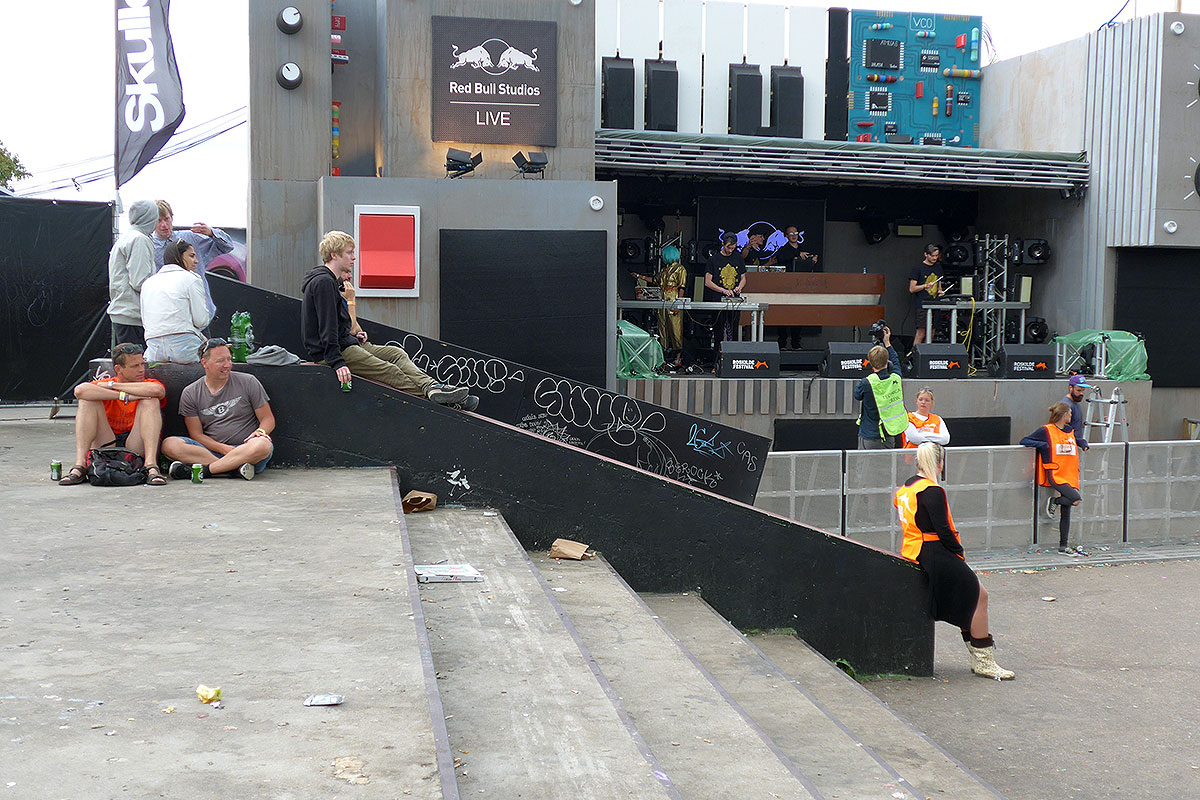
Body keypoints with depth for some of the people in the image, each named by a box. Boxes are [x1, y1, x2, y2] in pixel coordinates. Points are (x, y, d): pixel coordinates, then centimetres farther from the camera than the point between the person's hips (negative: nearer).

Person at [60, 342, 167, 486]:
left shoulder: (149, 383, 5)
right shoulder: (103, 385, 7)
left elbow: (156, 390, -24)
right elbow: (80, 391, -17)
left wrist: (114, 385, -12)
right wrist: (124, 396, -20)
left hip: (138, 448, -1)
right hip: (107, 446, 1)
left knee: (150, 401, -19)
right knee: (88, 401, -12)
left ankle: (151, 465, -34)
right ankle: (80, 465, -25)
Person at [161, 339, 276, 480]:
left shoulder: (248, 382, 7)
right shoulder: (190, 393, 8)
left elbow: (268, 419, 9)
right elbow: (196, 434, 3)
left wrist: (261, 431, -16)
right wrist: (225, 449, -14)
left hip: (245, 448, -1)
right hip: (212, 450, 1)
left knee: (263, 445, -37)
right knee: (169, 445, -25)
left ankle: (205, 470, -30)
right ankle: (234, 468, -35)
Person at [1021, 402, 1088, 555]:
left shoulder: (1070, 431, 16)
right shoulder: (1046, 431, -3)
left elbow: (1079, 440, 38)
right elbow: (1024, 441, -3)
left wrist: (1083, 443, 15)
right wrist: (1043, 445, -16)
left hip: (1070, 476, 6)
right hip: (1055, 474, -6)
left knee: (1066, 512, 4)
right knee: (1076, 499, -25)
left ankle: (1063, 546, 11)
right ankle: (1053, 501, 2)